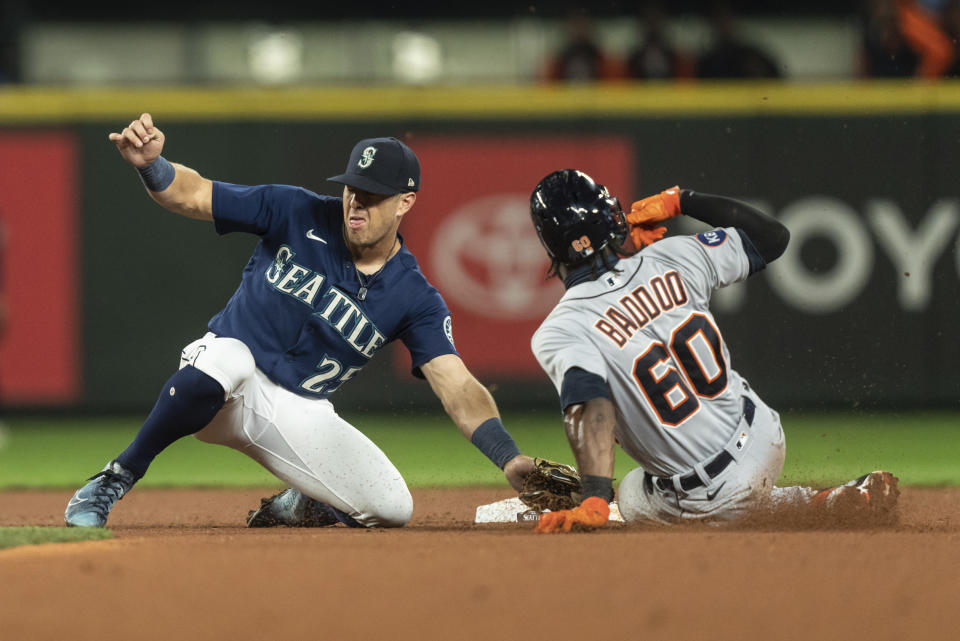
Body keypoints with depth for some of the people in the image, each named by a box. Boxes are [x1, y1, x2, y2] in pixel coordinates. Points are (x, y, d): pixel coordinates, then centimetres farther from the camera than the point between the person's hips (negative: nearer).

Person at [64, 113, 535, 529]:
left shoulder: (415, 299, -5)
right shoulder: (297, 214, -8)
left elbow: (456, 385, -13)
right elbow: (191, 195, -9)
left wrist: (509, 458, -30)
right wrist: (149, 164, -33)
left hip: (301, 413, 3)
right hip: (227, 390, -3)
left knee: (391, 508, -15)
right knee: (224, 356, -40)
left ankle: (295, 507, 19)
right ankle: (113, 483, -26)